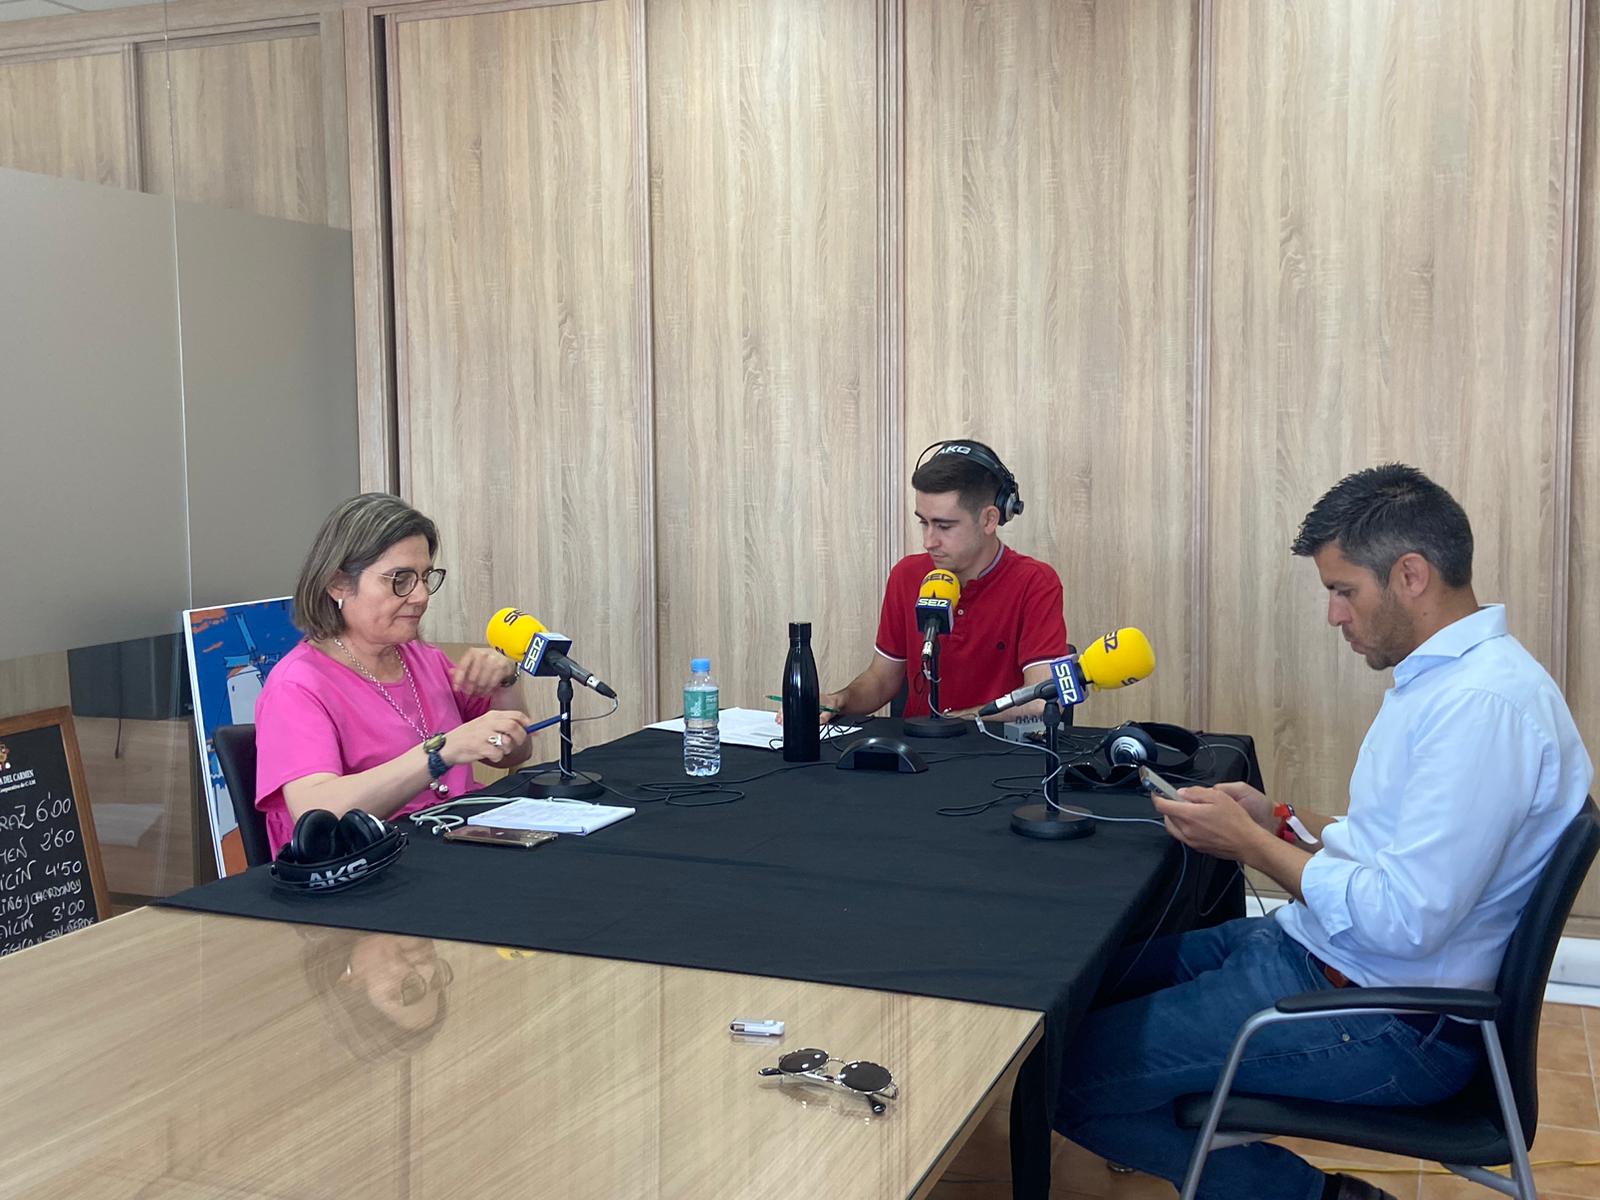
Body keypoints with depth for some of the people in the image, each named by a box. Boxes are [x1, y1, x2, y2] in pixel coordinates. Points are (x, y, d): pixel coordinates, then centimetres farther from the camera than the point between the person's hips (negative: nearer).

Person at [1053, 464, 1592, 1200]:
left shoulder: (1485, 703, -24)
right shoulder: (1446, 676, 10)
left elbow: (1406, 918, -27)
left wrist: (1249, 844, -16)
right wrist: (1280, 819, 7)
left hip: (1383, 1025, -11)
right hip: (1314, 950, 11)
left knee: (1068, 1078, -14)